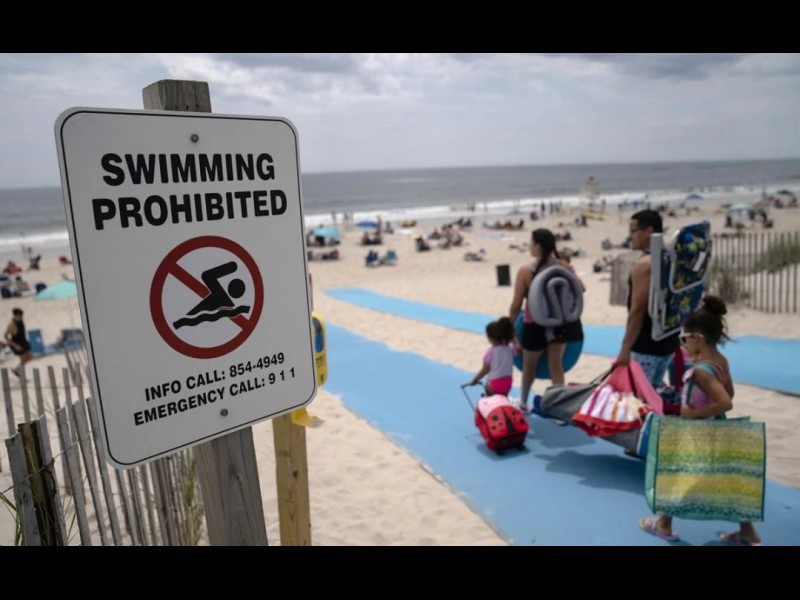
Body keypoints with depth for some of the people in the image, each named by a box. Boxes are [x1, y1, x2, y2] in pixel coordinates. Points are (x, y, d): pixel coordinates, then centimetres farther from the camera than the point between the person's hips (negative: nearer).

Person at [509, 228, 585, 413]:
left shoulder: (525, 272, -19)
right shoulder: (564, 266, -9)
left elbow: (516, 306, -15)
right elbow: (581, 288, 4)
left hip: (536, 326, -3)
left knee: (529, 364, 19)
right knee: (556, 364, 16)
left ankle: (523, 402, 39)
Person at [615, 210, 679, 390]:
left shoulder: (644, 265, -18)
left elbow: (637, 310, -22)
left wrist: (625, 349, -20)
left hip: (646, 344, -9)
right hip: (668, 339, 9)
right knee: (654, 389, 19)